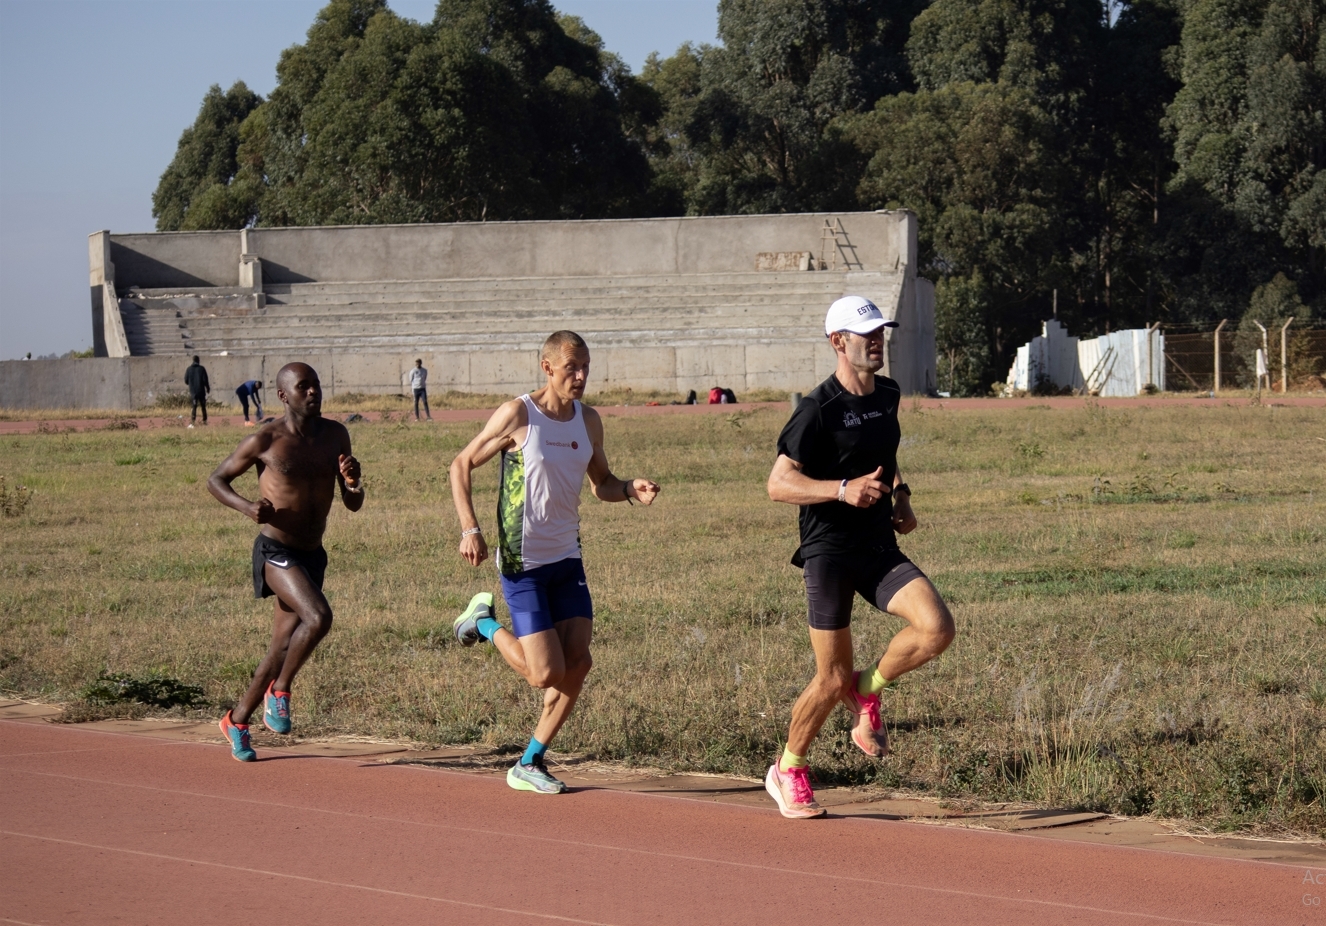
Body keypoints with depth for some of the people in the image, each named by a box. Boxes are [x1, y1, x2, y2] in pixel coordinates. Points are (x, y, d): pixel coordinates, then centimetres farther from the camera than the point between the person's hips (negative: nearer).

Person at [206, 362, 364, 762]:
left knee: (283, 647, 11)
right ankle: (279, 691, -7)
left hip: (313, 555, 6)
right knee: (318, 616, -29)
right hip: (276, 551, -6)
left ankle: (237, 720, 30)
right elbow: (216, 480, 1)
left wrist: (353, 482, -15)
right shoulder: (265, 440, -10)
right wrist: (247, 507, -18)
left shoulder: (335, 435, 4)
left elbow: (353, 505, 9)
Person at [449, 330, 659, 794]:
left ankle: (529, 765, 12)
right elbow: (461, 466, -5)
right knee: (547, 673, -10)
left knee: (577, 663, -2)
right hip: (522, 563, -6)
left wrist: (630, 491, -5)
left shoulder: (589, 421, 7)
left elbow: (601, 483, 18)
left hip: (568, 559, 6)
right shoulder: (517, 415, -12)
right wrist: (470, 529, -15)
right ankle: (485, 624, 19)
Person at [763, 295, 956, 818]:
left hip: (880, 549, 6)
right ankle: (787, 772, 22)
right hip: (829, 553, -6)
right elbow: (778, 484, -15)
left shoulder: (888, 396, 10)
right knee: (833, 680, -2)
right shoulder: (819, 408, -12)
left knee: (937, 628, -19)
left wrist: (900, 497, 11)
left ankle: (867, 691, 9)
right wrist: (843, 489, -27)